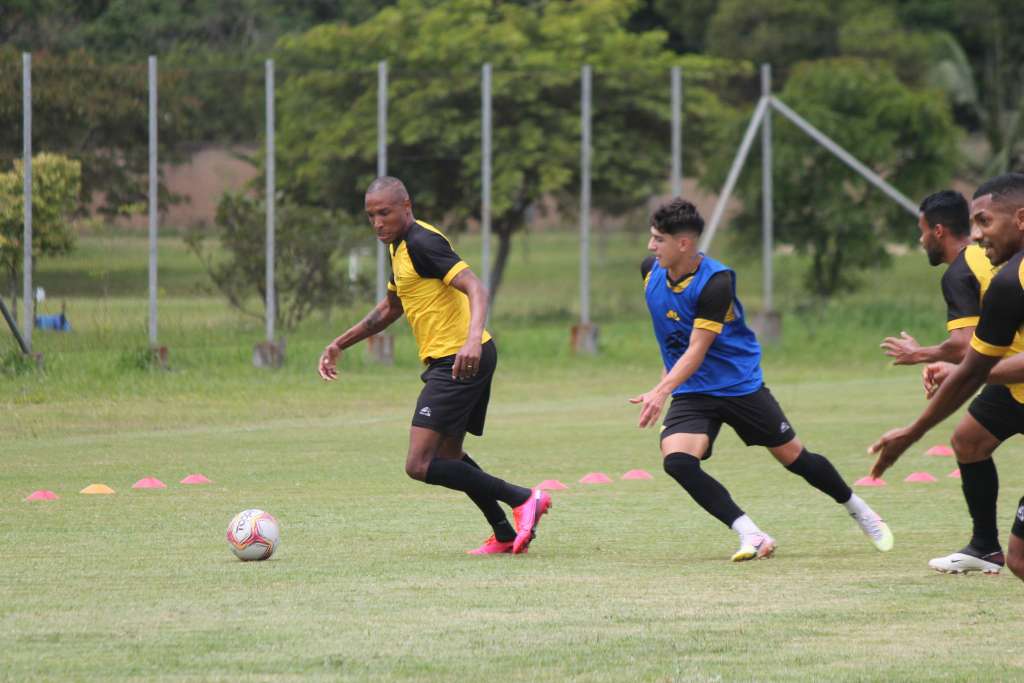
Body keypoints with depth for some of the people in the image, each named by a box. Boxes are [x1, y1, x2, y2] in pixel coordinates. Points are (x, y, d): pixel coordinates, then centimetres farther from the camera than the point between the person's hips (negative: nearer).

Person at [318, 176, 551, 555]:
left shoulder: (422, 243, -15)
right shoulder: (401, 247, 17)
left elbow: (475, 288, -26)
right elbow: (389, 308, 32)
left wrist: (473, 338, -43)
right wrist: (339, 345, 32)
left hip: (460, 362, -11)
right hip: (449, 362, 11)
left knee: (420, 465, -14)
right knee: (448, 456, 22)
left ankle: (523, 499, -12)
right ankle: (507, 534, 25)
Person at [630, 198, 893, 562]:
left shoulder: (716, 283, -24)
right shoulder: (651, 271, -4)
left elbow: (696, 351, -28)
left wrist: (662, 392, -40)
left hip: (740, 384, -4)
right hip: (690, 392, 5)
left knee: (794, 457, 7)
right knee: (676, 460, -23)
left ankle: (859, 510, 34)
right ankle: (751, 535, -21)